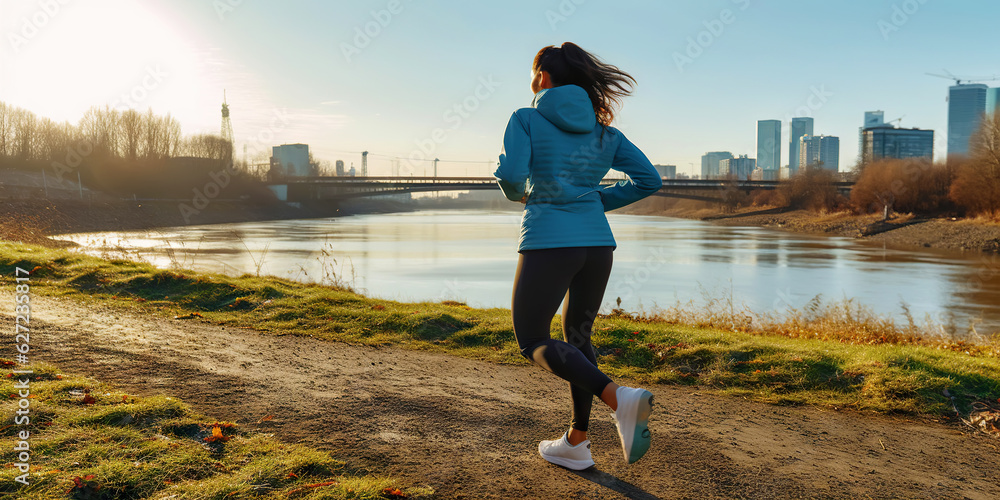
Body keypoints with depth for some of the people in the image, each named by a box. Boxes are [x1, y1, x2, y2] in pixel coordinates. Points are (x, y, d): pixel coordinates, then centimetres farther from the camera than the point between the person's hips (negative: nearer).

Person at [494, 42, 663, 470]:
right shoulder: (603, 130, 12)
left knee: (532, 341, 6)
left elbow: (511, 175, -16)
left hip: (548, 242, -6)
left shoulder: (526, 119, -1)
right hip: (598, 242, 6)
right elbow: (649, 180, 7)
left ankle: (620, 399, -15)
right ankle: (576, 443, 24)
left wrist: (519, 194, 7)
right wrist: (597, 201, 16)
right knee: (578, 334, 19)